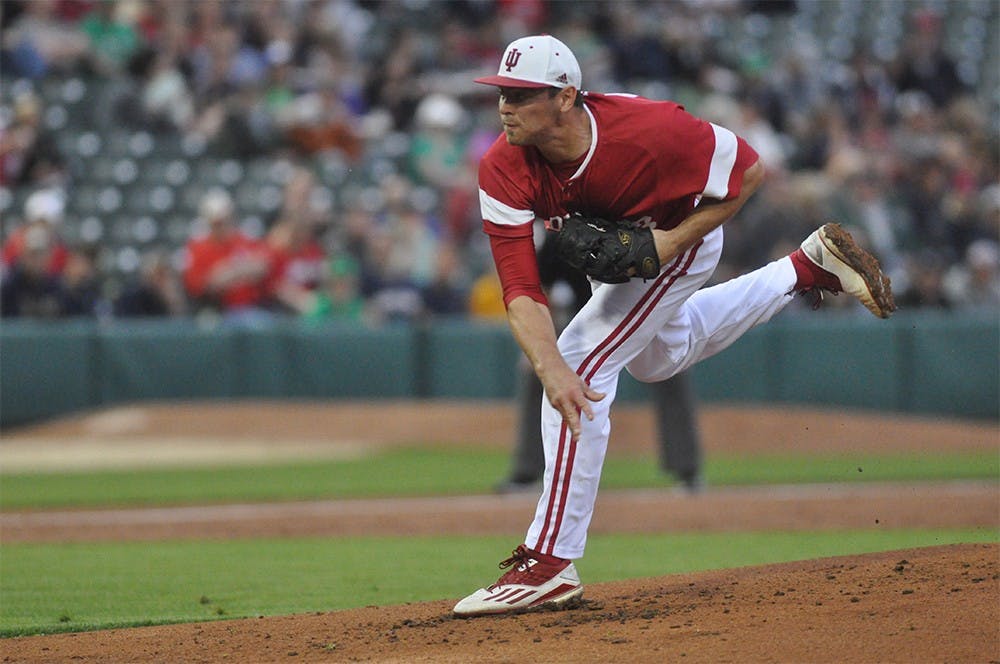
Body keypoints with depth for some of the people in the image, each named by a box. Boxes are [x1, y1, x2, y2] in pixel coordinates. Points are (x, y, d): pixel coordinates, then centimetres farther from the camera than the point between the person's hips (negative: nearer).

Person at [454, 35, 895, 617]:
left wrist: (669, 243, -31)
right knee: (661, 357, 33)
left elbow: (748, 169, -25)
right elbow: (521, 290, -36)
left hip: (683, 234, -7)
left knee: (584, 366, -19)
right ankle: (808, 268, 45)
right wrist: (550, 369, -53)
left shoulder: (646, 130, -40)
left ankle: (551, 563, -16)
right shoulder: (503, 171, -31)